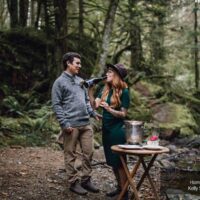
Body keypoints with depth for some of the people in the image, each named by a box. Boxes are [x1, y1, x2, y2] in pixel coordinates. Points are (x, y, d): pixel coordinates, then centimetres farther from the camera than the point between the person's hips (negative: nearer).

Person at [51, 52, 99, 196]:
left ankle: (85, 179, 20)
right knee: (71, 155, 3)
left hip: (86, 124, 7)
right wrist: (65, 123, -15)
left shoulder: (80, 80, 17)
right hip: (71, 125, -6)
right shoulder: (60, 82, -4)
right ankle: (74, 182, 14)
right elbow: (56, 105, -8)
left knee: (88, 153, 8)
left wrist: (93, 113, 7)